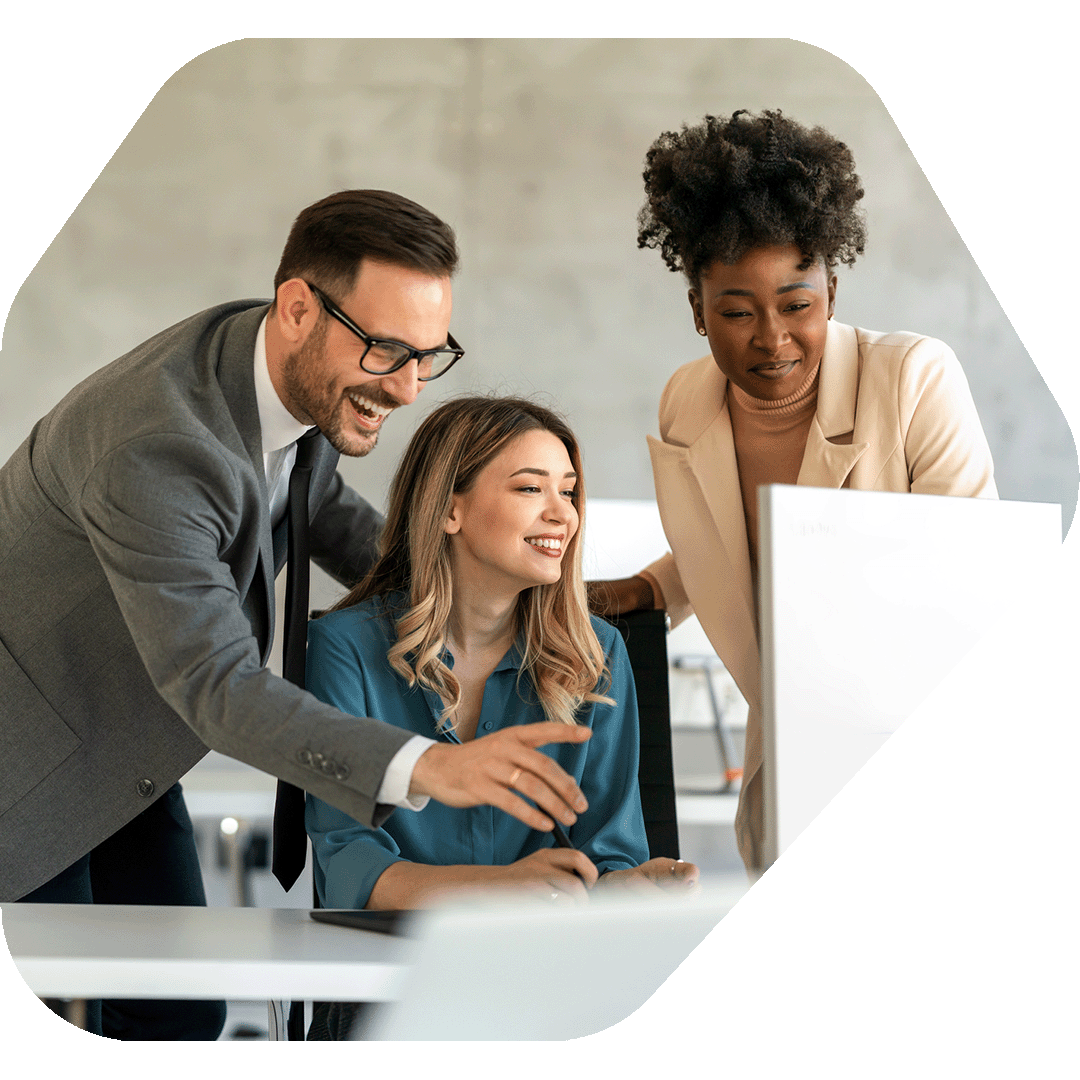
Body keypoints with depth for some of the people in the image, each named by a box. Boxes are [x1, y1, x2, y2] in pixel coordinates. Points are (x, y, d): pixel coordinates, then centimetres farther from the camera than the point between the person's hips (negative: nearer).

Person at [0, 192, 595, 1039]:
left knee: (177, 1015, 10)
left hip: (112, 739, 9)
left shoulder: (296, 369, -9)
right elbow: (216, 686, -38)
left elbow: (329, 520, 12)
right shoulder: (153, 451, -37)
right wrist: (429, 768, -50)